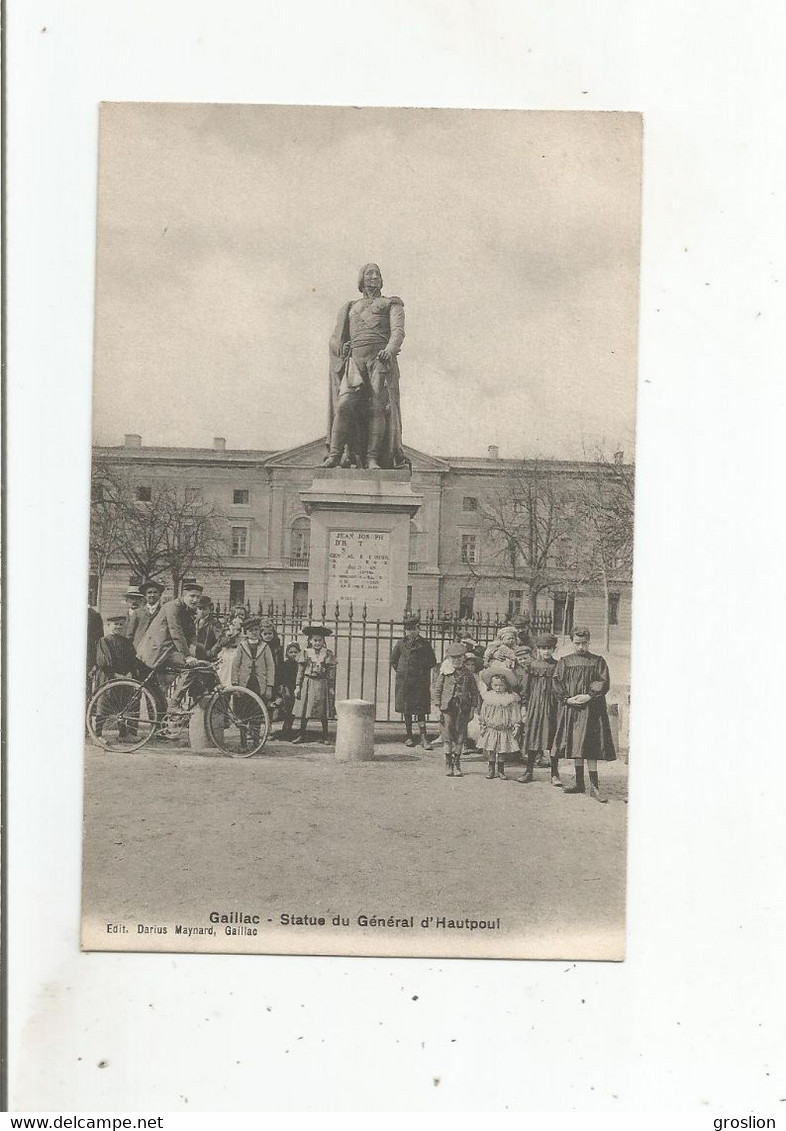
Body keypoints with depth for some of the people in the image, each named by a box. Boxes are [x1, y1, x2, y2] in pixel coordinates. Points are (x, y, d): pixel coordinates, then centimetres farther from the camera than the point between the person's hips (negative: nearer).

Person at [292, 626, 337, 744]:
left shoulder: (328, 654, 1)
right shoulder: (305, 653, 2)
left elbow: (331, 673, 2)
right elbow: (300, 671, 4)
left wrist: (332, 688, -1)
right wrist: (298, 686, 0)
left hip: (322, 684, 0)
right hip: (307, 684, 0)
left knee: (324, 712, 3)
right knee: (304, 710, 2)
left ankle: (325, 735, 13)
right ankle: (301, 734, 11)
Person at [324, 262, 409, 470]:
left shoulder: (391, 304, 18)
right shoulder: (350, 307, 28)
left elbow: (398, 331, 0)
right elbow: (336, 339, 28)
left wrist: (390, 350, -21)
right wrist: (343, 350, 4)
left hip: (381, 360, -2)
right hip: (355, 360, 2)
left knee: (378, 408, -14)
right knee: (345, 404, -18)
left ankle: (372, 458, -15)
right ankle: (334, 454, -20)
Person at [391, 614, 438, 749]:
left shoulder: (424, 644, 1)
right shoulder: (401, 644, 4)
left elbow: (433, 662, 8)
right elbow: (393, 660, 15)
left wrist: (422, 669, 0)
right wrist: (401, 671, 6)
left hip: (421, 682, -1)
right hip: (405, 681, 1)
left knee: (421, 710, -6)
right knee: (407, 710, 7)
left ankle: (423, 737, -5)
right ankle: (409, 736, 16)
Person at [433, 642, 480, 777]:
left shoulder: (468, 672, 5)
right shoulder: (445, 672, 2)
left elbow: (474, 691, 10)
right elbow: (437, 688, 5)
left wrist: (473, 709, 5)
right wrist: (439, 706, -1)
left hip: (463, 707, 1)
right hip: (447, 706, -1)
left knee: (460, 735, 2)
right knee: (448, 735, -1)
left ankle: (457, 764, 15)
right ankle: (448, 765, 8)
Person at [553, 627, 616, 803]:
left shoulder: (598, 661, 6)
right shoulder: (564, 662, 10)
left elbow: (604, 683, -2)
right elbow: (557, 684, 4)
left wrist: (589, 696, -15)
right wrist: (568, 699, -11)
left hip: (592, 709, -2)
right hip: (570, 709, 3)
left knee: (590, 747, -9)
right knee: (575, 746, 5)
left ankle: (594, 786, -8)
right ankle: (579, 783, 13)